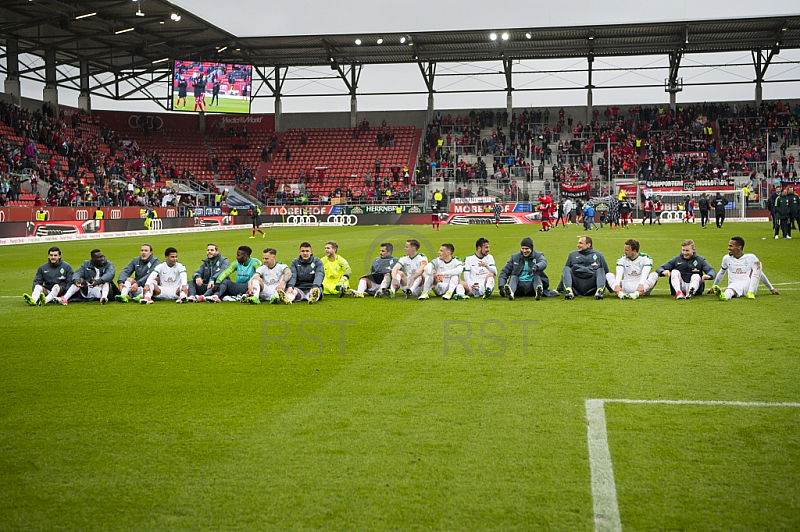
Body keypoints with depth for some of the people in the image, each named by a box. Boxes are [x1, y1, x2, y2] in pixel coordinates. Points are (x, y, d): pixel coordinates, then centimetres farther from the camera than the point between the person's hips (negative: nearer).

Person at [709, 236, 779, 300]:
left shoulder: (751, 257, 5)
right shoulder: (726, 258, 11)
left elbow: (760, 273, 13)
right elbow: (721, 273, 25)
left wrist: (771, 288, 15)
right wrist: (713, 287, 30)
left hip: (749, 287, 0)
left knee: (757, 264, -18)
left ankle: (750, 292, -31)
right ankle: (723, 296, -77)